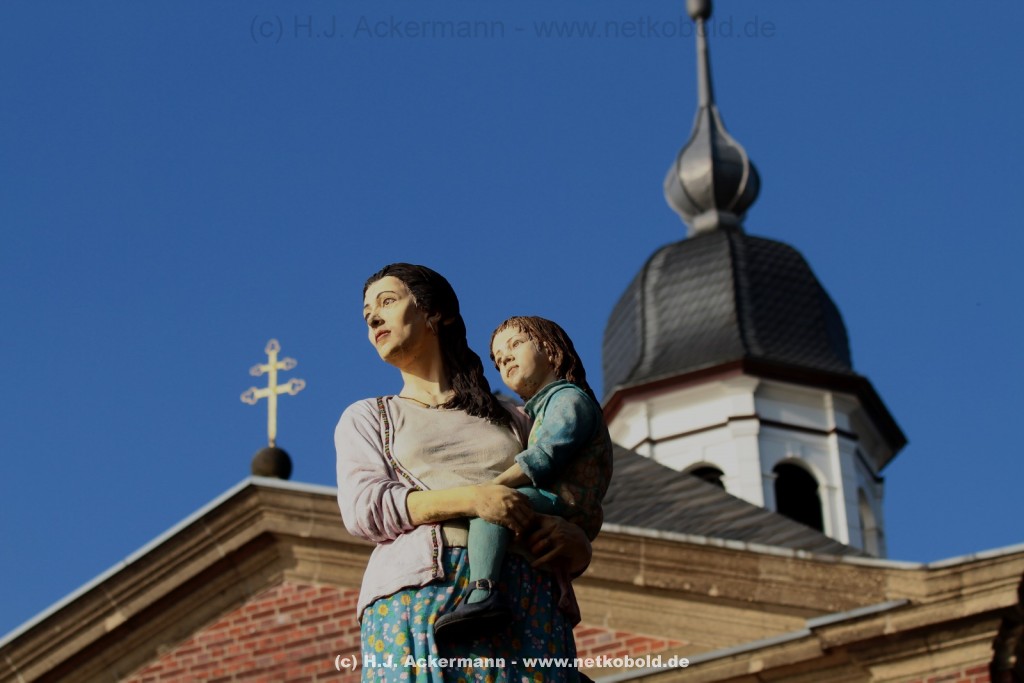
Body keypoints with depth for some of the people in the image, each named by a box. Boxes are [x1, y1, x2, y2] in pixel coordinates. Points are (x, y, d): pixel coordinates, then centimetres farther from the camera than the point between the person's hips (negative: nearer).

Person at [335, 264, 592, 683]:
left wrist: (572, 542, -4)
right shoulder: (367, 418, 22)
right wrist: (467, 499, -11)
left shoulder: (513, 422, 26)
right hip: (417, 595, -1)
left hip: (524, 597, 1)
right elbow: (363, 509, 3)